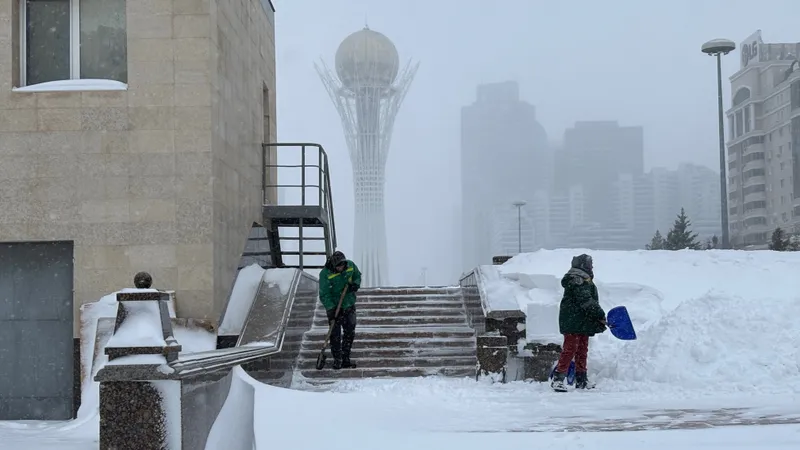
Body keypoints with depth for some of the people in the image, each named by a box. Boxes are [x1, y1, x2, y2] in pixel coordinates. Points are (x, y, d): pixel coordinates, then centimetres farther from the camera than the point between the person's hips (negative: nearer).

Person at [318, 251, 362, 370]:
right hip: (334, 307, -4)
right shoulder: (325, 274, -21)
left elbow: (357, 276, 13)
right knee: (335, 334, -3)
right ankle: (337, 360, 9)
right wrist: (331, 309, -25)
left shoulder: (350, 265, -8)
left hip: (349, 306, 4)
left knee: (350, 333, 6)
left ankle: (345, 359, 17)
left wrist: (356, 284, -10)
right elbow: (324, 294, -18)